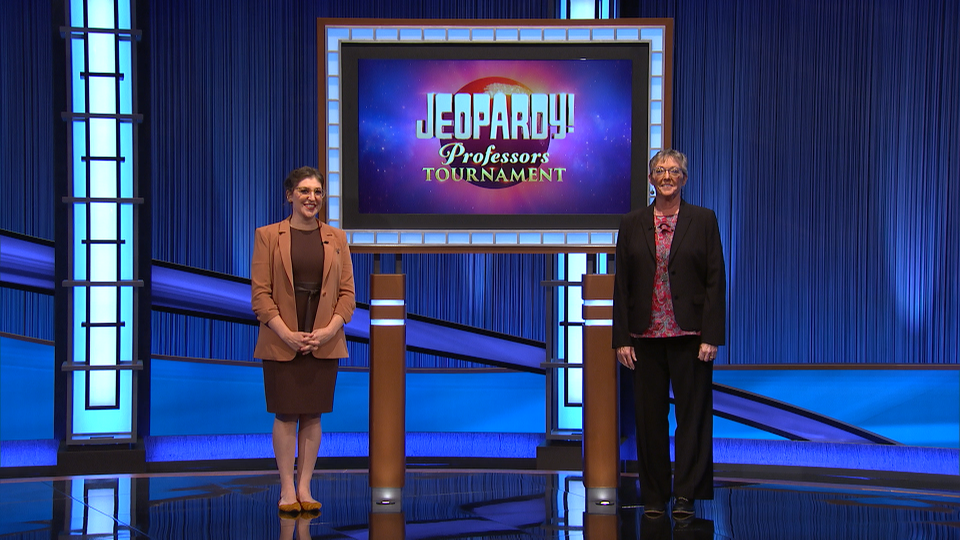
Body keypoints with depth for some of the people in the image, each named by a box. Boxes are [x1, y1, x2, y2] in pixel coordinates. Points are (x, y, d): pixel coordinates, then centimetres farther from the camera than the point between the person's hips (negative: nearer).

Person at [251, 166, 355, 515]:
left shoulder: (336, 238, 8)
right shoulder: (268, 236, 0)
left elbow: (347, 293, 6)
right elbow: (260, 293, -5)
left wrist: (329, 330, -9)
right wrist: (286, 334, -14)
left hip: (324, 342, 2)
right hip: (281, 342, -2)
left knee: (313, 416, 5)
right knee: (286, 415, 0)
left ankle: (305, 487, 12)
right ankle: (287, 489, 8)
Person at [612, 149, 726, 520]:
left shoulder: (703, 220, 3)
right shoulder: (632, 224, 7)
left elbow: (715, 280, -1)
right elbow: (622, 284, 6)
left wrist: (711, 336, -9)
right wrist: (622, 338, -1)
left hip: (689, 335, -2)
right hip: (646, 335, 2)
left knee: (692, 413, 1)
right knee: (650, 416, 6)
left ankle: (686, 494, 9)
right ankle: (654, 496, 15)